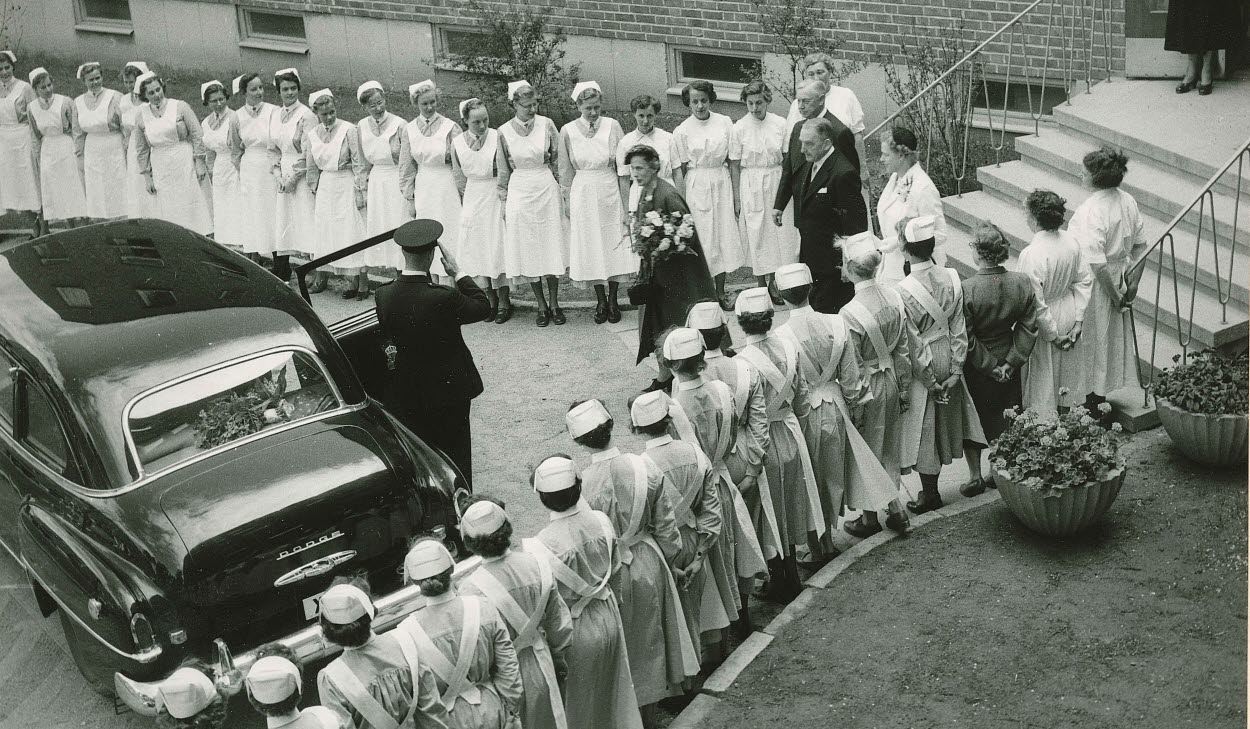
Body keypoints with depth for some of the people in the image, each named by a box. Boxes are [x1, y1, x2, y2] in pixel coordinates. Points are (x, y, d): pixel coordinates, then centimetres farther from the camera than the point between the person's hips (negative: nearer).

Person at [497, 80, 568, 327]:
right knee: (527, 250, 4)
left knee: (551, 245, 5)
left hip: (547, 189, 0)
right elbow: (503, 170, 6)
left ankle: (554, 303, 17)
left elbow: (557, 160, 5)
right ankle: (541, 305, 16)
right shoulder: (504, 132, -3)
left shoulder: (546, 124, -3)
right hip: (519, 192, 0)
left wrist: (562, 191, 4)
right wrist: (504, 200, 6)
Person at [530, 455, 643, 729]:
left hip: (574, 631, -5)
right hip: (608, 619, 5)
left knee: (579, 701, 18)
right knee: (611, 690, 26)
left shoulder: (545, 544, -29)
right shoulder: (601, 521, -15)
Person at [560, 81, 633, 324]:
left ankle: (613, 300, 18)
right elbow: (565, 170, 6)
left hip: (610, 192, 0)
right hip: (583, 193, 0)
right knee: (591, 247, 6)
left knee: (615, 245, 4)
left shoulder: (612, 126, -5)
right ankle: (600, 301, 19)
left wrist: (625, 201, -3)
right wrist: (567, 201, 6)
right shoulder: (568, 131, -3)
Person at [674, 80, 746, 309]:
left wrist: (736, 196, 0)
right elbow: (680, 169, -1)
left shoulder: (725, 123, -1)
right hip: (696, 187, -2)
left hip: (722, 185, 2)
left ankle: (721, 292, 19)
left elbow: (733, 162, 1)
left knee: (724, 236, 6)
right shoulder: (682, 131, -4)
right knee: (701, 239, 0)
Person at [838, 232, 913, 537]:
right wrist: (905, 391, 13)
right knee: (889, 449, 23)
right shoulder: (894, 298, -7)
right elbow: (903, 350, 2)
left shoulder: (851, 313, -27)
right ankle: (894, 508, 34)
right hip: (892, 380, 6)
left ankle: (870, 517, 28)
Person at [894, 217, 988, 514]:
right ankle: (976, 474, 33)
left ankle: (929, 494, 20)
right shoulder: (951, 279, -8)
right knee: (954, 414, 23)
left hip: (921, 367, -4)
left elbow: (913, 343, -18)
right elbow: (959, 329, -4)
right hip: (947, 360, 5)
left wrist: (929, 380, -9)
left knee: (924, 426, 9)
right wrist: (955, 371, 1)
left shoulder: (903, 291, -22)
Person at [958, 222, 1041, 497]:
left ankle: (975, 477, 22)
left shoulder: (966, 290, -26)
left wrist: (990, 367, -10)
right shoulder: (1022, 283, -12)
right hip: (1009, 366, 4)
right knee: (1007, 422, 20)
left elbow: (967, 339, -21)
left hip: (975, 369, -4)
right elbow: (1028, 328, -7)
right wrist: (1010, 363, -5)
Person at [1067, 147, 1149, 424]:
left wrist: (1115, 296, -16)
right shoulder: (1128, 201, -3)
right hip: (1118, 281, 7)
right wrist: (1133, 281, 10)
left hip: (1097, 286, -7)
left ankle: (1096, 407, 21)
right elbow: (1141, 244, 6)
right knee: (1116, 339, 19)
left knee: (1094, 343, 9)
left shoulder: (1090, 212, -27)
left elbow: (1097, 263, -27)